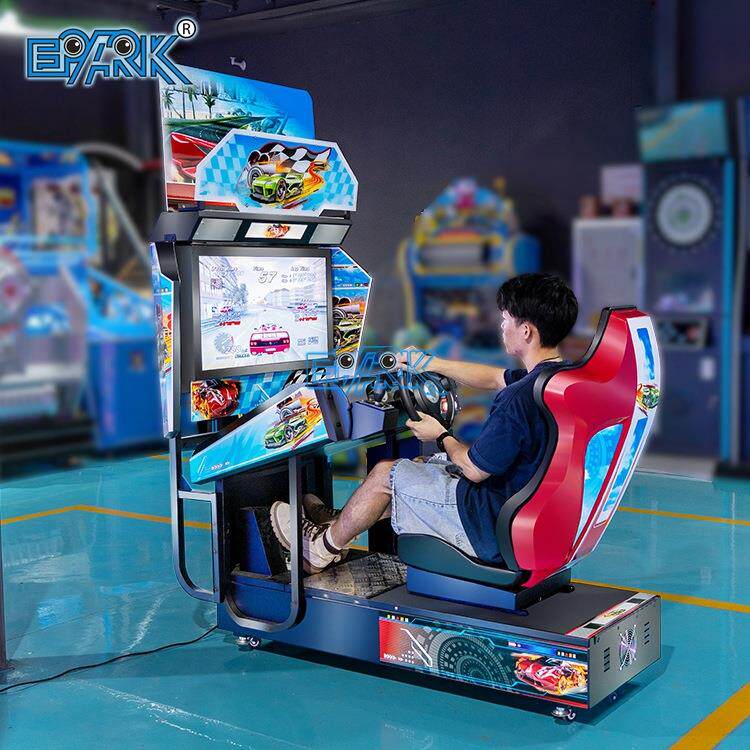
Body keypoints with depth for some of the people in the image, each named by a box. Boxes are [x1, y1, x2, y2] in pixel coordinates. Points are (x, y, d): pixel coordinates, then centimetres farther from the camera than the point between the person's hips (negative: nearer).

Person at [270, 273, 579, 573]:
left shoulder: (519, 399, -30)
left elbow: (475, 469, -20)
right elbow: (495, 378, 17)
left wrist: (441, 436, 0)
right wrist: (430, 363, 20)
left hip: (496, 527, -9)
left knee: (385, 474, 5)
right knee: (423, 465, 23)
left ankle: (324, 547, 28)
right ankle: (340, 521, 38)